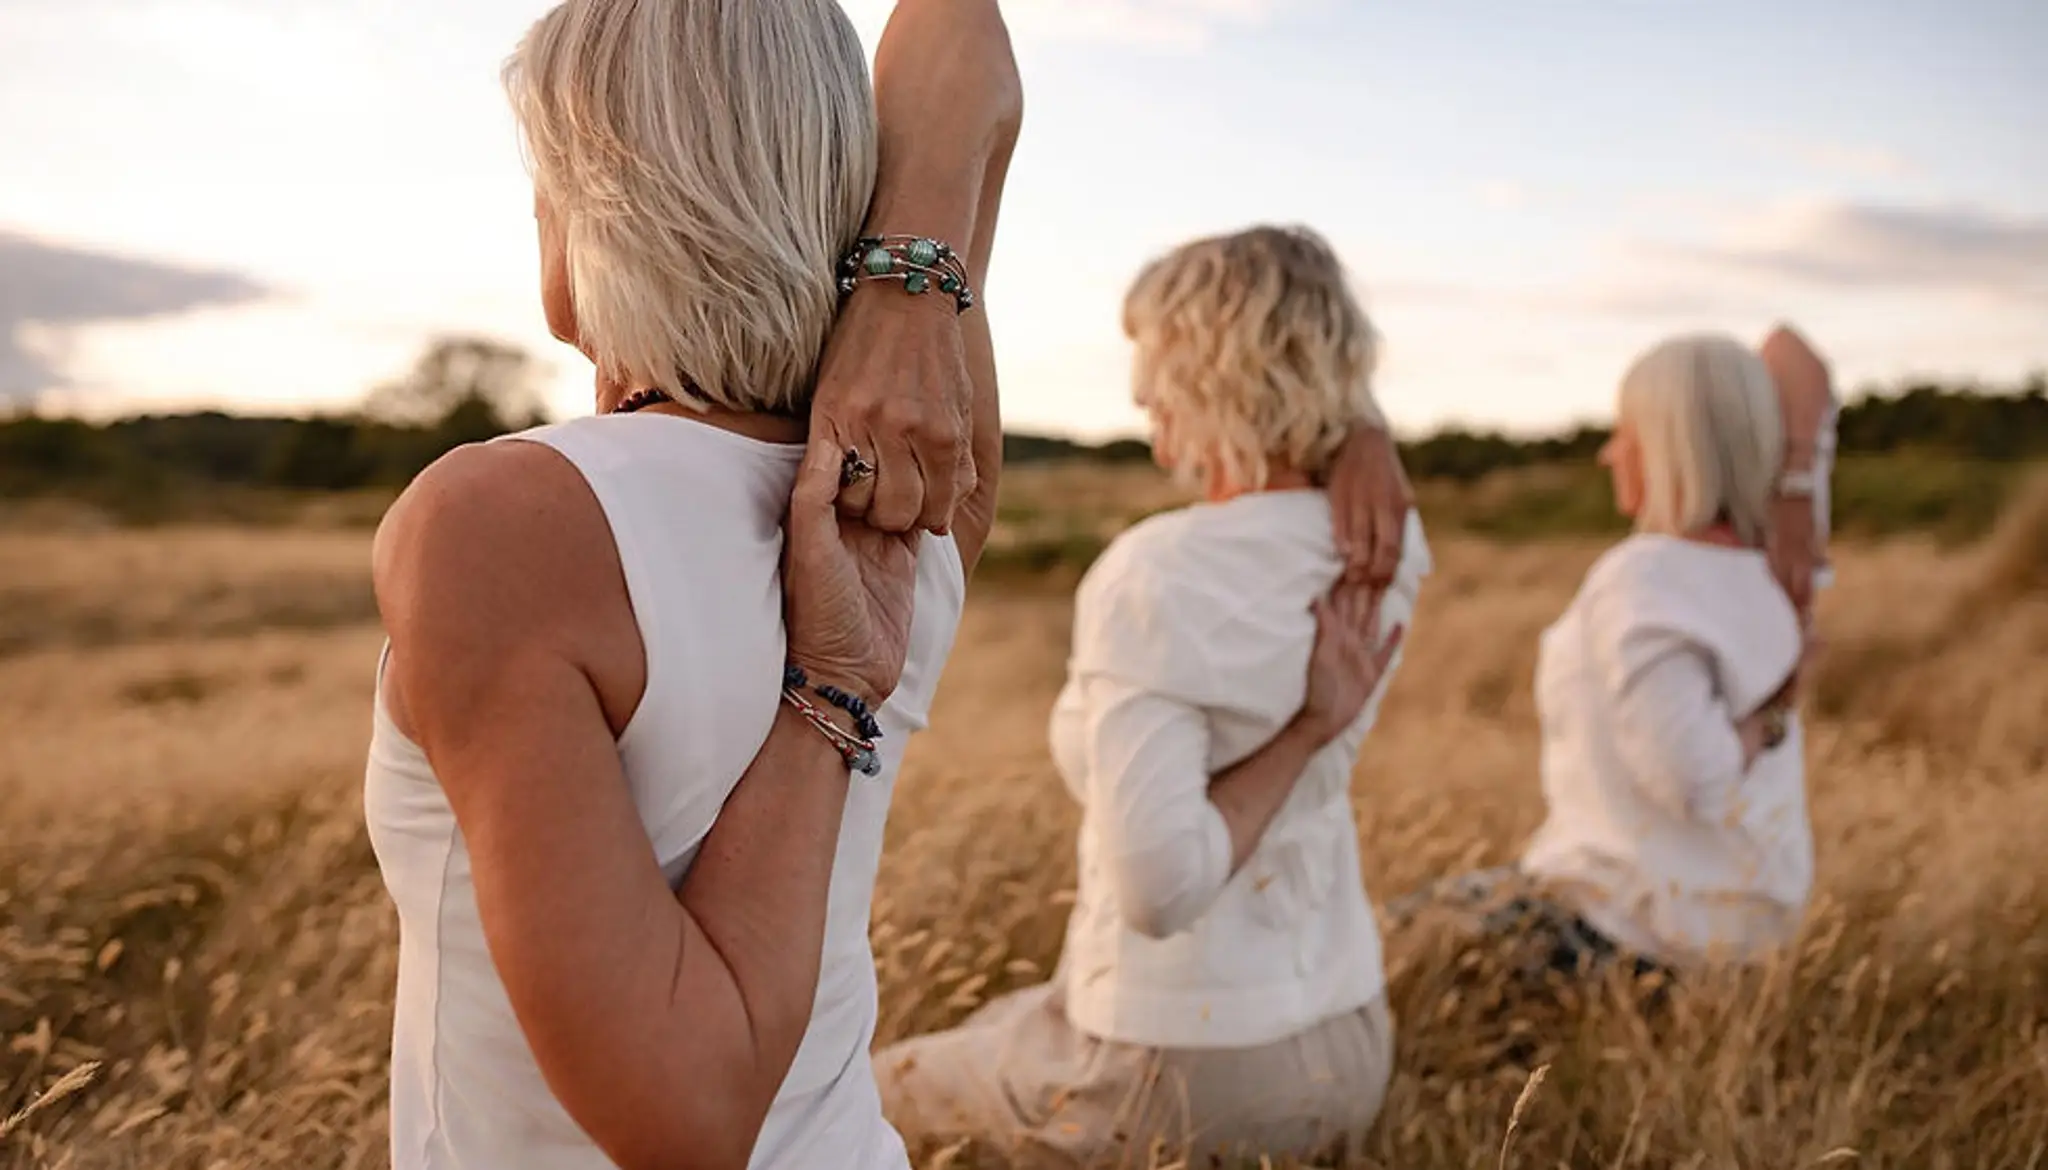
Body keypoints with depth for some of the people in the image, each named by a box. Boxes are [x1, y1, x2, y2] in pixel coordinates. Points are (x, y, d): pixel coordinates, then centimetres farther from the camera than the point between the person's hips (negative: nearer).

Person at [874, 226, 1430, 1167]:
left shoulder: (1156, 578, -26)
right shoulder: (1390, 555, -7)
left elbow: (1160, 881, -31)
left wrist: (1305, 727, -22)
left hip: (1183, 1066, -7)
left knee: (882, 1087, 24)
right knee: (1010, 1018, 36)